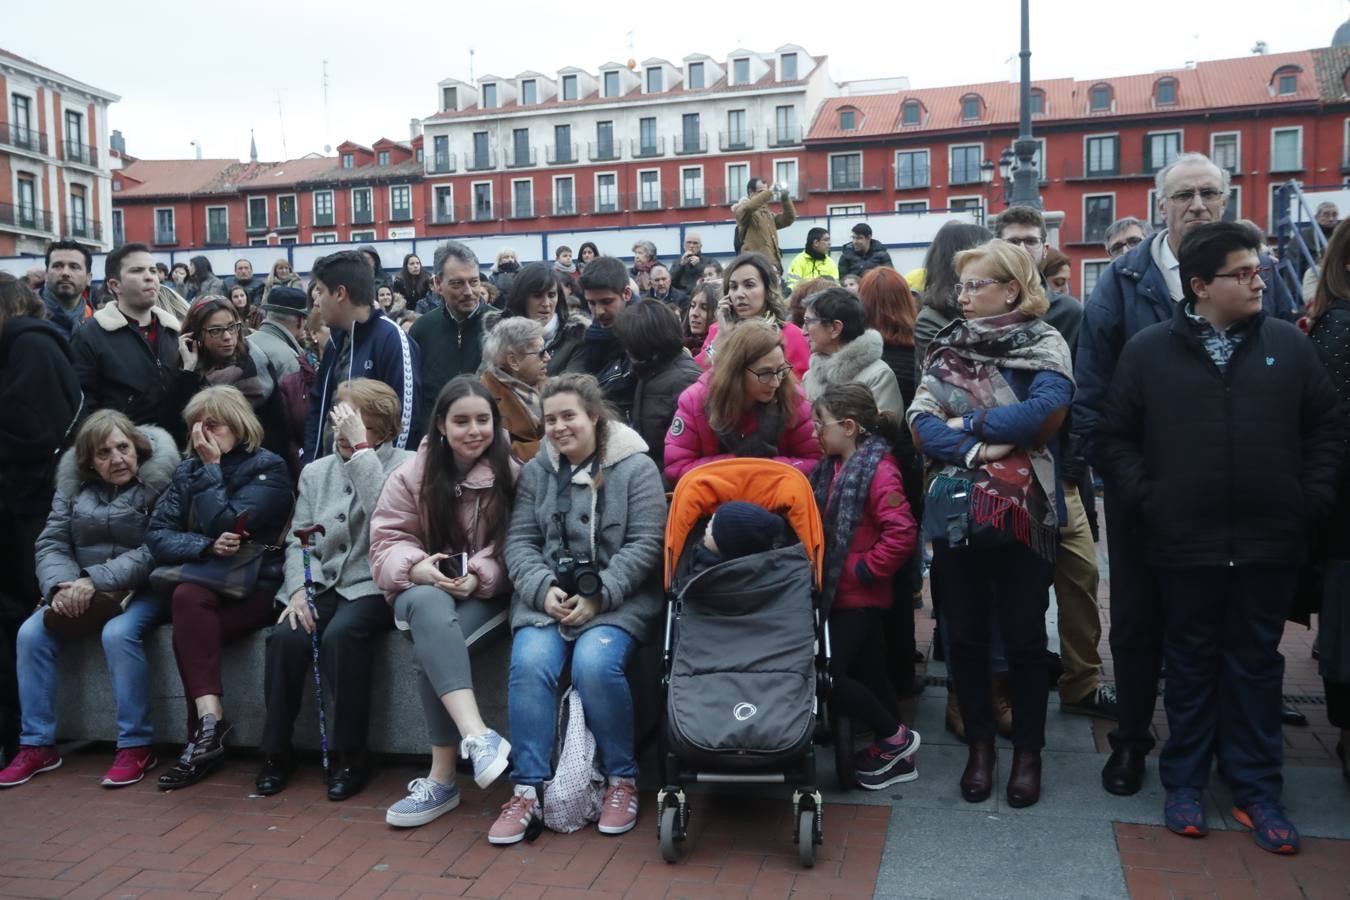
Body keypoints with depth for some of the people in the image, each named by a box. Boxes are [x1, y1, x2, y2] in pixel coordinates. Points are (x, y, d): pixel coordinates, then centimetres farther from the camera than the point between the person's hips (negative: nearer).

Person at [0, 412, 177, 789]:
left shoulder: (161, 480, -12)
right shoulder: (74, 483, 5)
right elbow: (51, 543, 0)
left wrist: (95, 580, -26)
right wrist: (61, 585, -21)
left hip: (143, 590, -5)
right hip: (82, 591, 5)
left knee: (118, 633, -33)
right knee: (31, 633, -17)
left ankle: (136, 746, -20)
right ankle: (37, 745, -5)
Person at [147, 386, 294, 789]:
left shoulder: (267, 467, -4)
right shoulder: (188, 470, 11)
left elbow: (226, 524, -17)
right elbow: (157, 536, 0)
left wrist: (212, 466, -10)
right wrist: (206, 546, -18)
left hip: (254, 587, -4)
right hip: (203, 583, 4)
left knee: (188, 623, -29)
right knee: (187, 598, -31)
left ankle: (207, 723, -21)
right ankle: (209, 729, -32)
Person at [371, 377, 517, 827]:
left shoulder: (511, 474, -2)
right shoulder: (413, 475, 3)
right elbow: (386, 545, -1)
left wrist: (477, 577, -22)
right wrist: (419, 568, -23)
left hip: (488, 595, -1)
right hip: (422, 592, 1)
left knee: (432, 646, -33)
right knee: (430, 607, -38)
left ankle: (441, 778, -30)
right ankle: (477, 736, -49)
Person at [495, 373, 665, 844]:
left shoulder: (636, 467, 0)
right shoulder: (535, 471, 12)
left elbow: (644, 545, -6)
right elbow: (520, 542, 7)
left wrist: (598, 596, -16)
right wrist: (544, 589, -12)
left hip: (618, 598, -3)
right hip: (547, 596, 3)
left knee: (596, 663, -30)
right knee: (530, 662, -25)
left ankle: (622, 780, -8)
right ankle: (527, 789, -16)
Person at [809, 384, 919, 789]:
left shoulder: (878, 471, -18)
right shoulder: (831, 467, 8)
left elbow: (902, 535, -25)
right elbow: (820, 526, 18)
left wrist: (862, 570, -19)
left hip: (860, 598, -8)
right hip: (839, 593, 9)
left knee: (825, 673, -9)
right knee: (866, 674, 15)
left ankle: (895, 737, 8)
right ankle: (896, 754, 28)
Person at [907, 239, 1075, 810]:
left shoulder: (1045, 345, -1)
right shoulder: (948, 347, 8)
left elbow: (1047, 411, -19)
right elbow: (920, 419, -4)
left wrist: (968, 423, -11)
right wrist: (976, 449, -19)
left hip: (1023, 510, -3)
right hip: (956, 508, 3)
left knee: (1024, 635, 7)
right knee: (964, 633, 10)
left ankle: (1027, 751, 23)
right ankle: (979, 743, 27)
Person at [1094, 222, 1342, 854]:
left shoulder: (1288, 344, 3)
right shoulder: (1149, 350, -2)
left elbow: (1327, 425, 9)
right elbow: (1114, 437, 1)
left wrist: (1312, 497, 0)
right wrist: (1146, 499, -8)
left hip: (1269, 542, 2)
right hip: (1185, 542, -1)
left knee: (1256, 664, 11)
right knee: (1192, 663, 11)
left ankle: (1256, 789, 24)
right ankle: (1184, 781, 25)